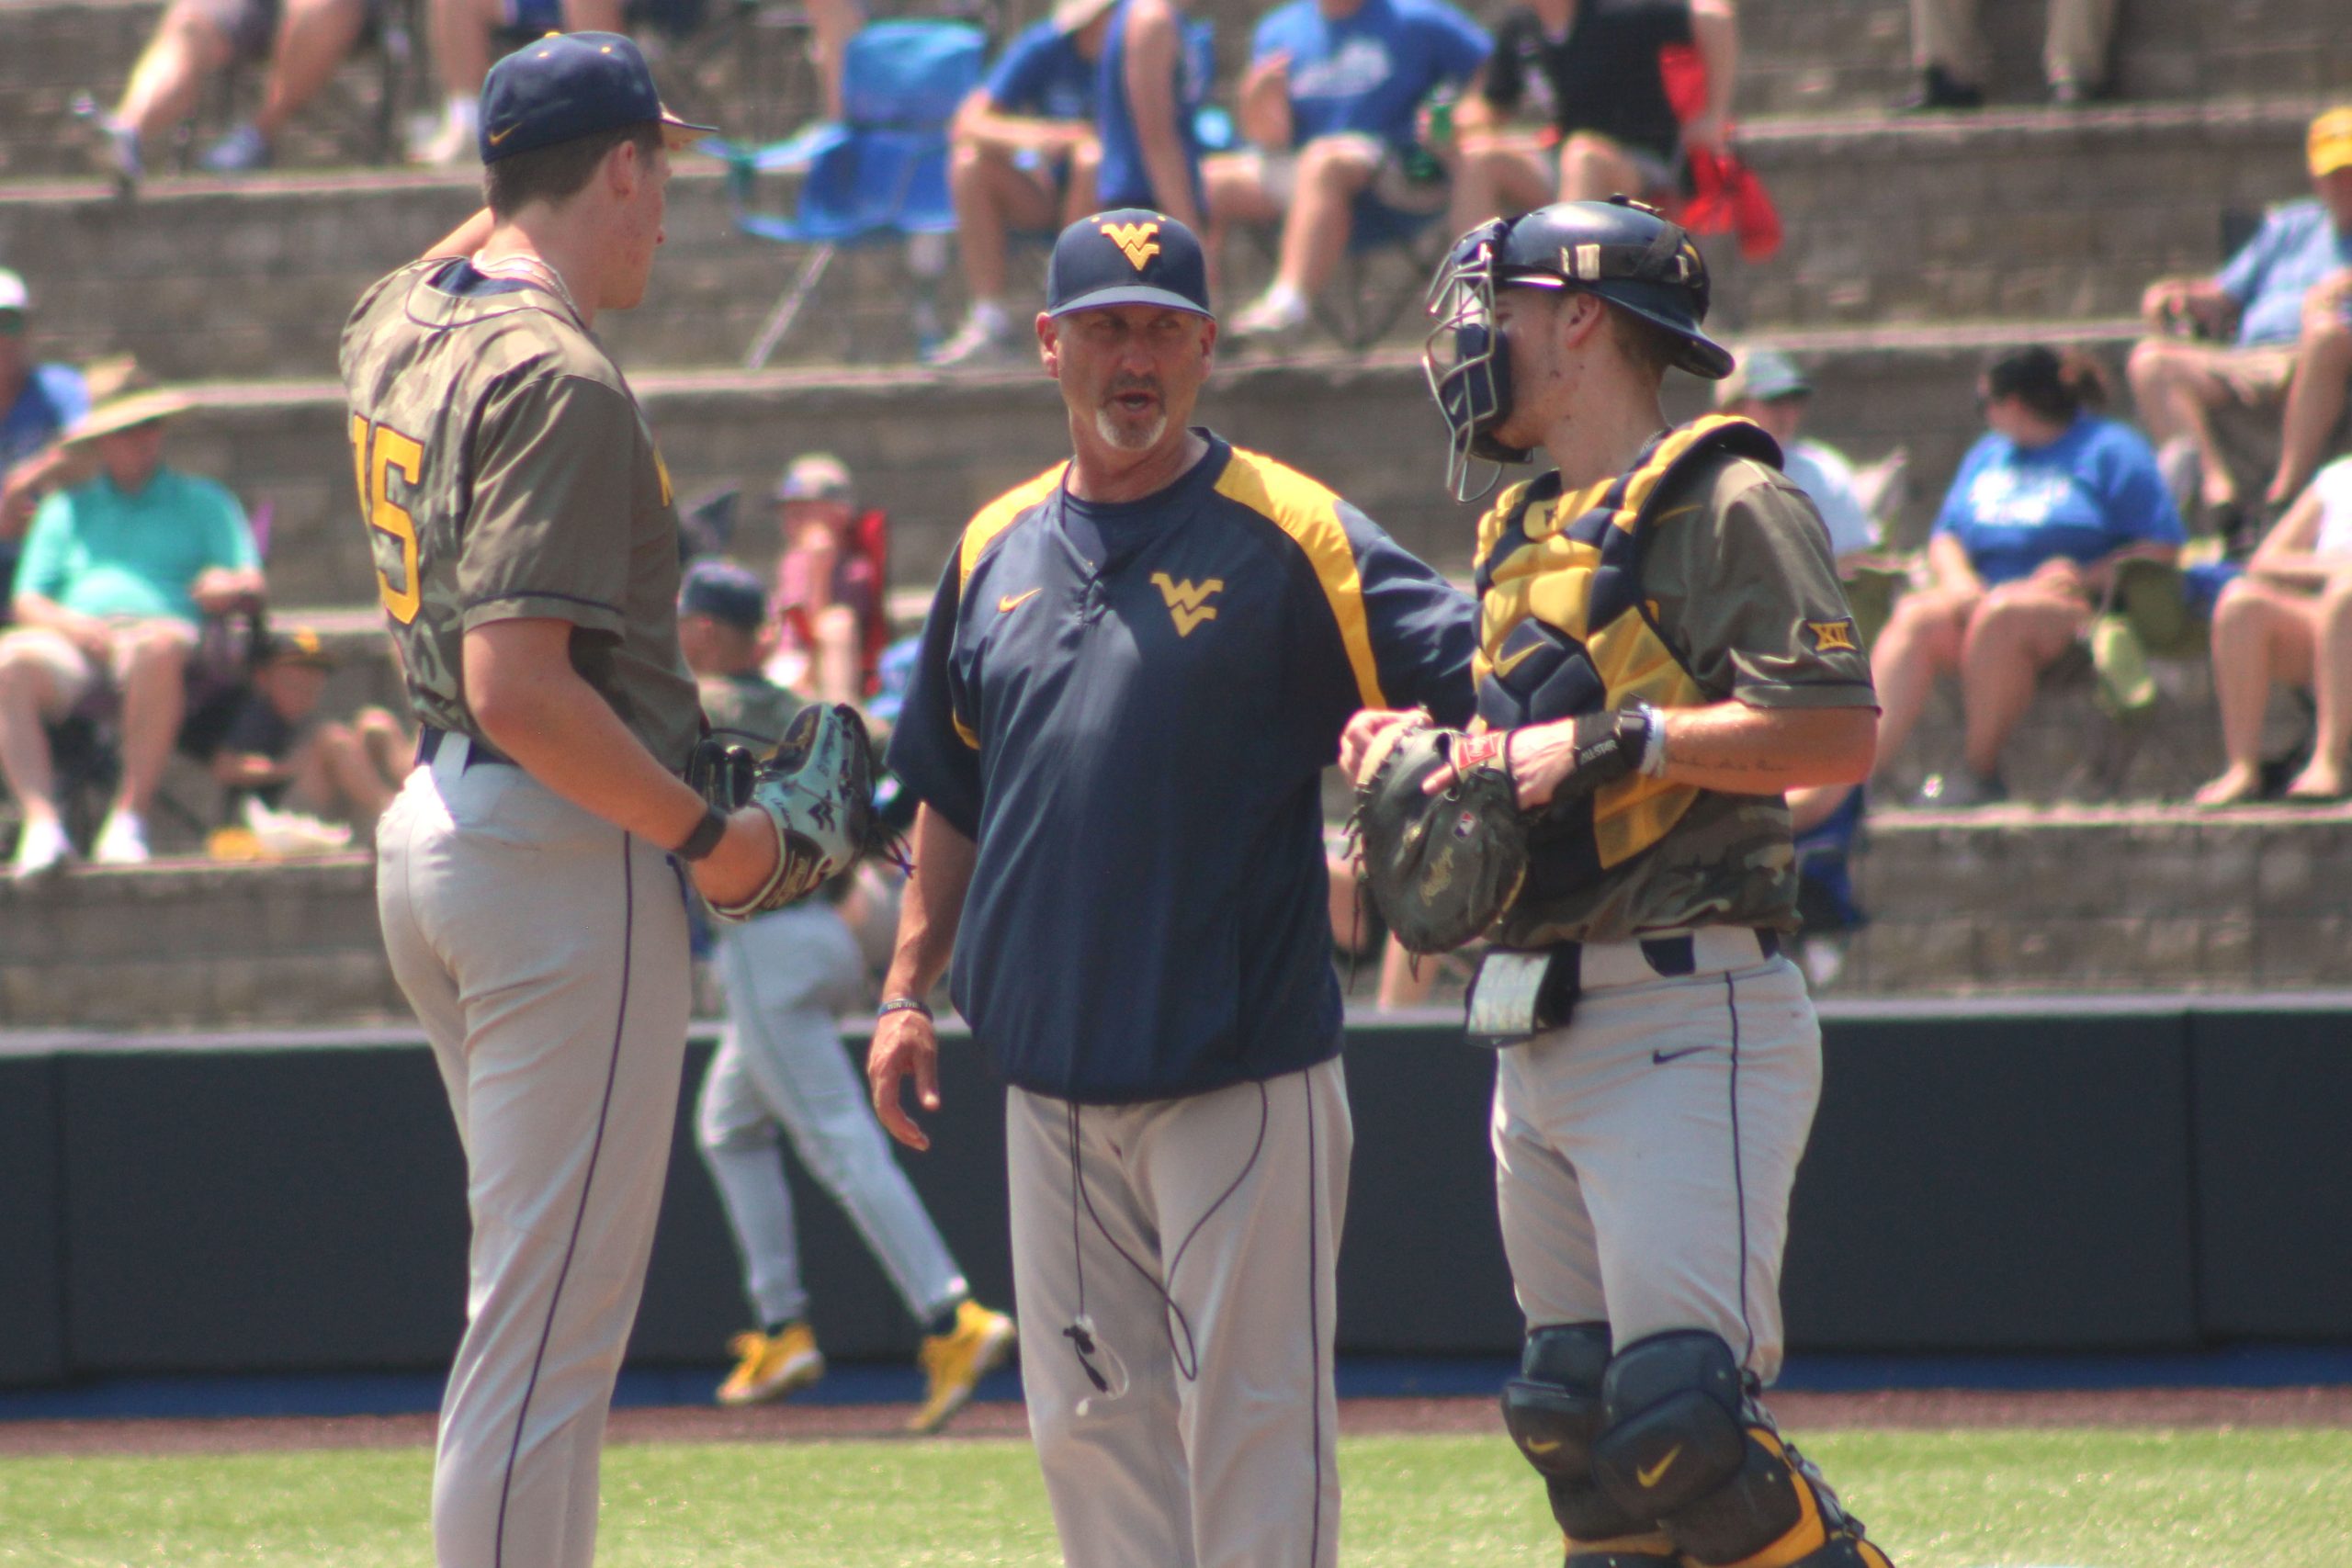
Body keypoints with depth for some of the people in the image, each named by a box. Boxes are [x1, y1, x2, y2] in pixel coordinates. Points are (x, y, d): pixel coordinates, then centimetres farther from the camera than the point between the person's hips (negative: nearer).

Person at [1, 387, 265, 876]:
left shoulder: (203, 502, 25)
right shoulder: (65, 509, 29)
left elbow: (251, 587, 13)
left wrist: (230, 588, -13)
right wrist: (72, 624, -6)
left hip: (159, 626, -2)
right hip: (73, 642, 2)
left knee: (158, 650, -41)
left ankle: (128, 817, -39)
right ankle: (40, 823, -43)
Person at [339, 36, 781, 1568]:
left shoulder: (403, 322, 9)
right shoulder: (555, 378, -18)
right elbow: (519, 687, -24)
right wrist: (705, 834, -15)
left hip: (432, 823, 10)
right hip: (566, 856, -10)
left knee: (549, 1307, 19)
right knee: (550, 1327, -8)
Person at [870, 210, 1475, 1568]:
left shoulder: (1291, 536, -4)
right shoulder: (998, 548, 12)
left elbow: (1484, 681, -12)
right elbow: (952, 796, 21)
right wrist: (909, 987, 16)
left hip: (1242, 1072, -5)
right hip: (1052, 1076, 5)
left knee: (1251, 1417, -6)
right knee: (1092, 1417, 8)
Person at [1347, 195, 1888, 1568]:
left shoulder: (1724, 507, -7)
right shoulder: (1524, 533, 20)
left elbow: (1837, 733, -18)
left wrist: (1610, 742, -23)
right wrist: (1414, 742, 9)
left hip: (1688, 1018, -9)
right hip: (1540, 1029, 9)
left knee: (1686, 1425, -18)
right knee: (1580, 1429, 7)